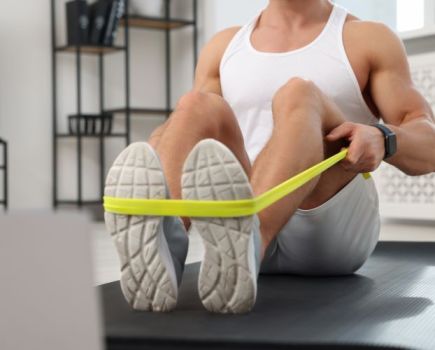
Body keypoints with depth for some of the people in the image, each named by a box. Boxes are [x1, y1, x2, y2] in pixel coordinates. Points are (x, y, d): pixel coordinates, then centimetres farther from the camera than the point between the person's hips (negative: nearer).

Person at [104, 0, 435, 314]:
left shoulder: (368, 39, 11)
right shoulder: (224, 46, 20)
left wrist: (382, 138, -22)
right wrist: (157, 148, -10)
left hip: (334, 230, -3)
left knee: (299, 94, -27)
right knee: (199, 106, -19)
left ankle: (246, 247, -58)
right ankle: (161, 247, -50)